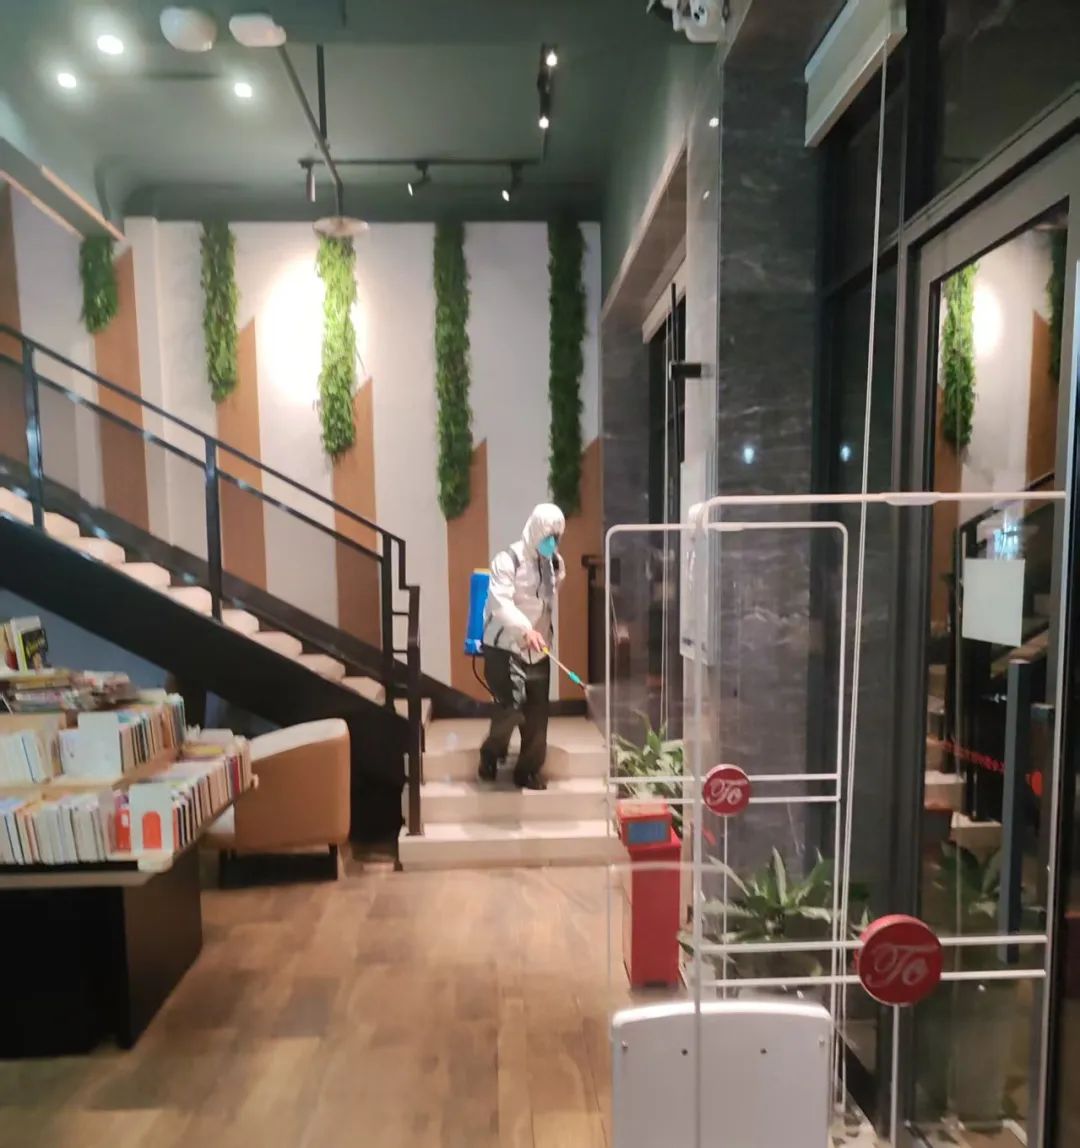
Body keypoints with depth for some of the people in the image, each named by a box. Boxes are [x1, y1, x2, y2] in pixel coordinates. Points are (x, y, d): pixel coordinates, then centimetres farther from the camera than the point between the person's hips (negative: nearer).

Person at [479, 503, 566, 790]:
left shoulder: (555, 563, 6)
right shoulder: (508, 560, -14)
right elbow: (500, 603, -27)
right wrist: (525, 629, -39)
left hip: (538, 649, 6)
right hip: (504, 647, -6)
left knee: (537, 714, 6)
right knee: (511, 707, -14)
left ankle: (528, 771, 23)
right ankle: (490, 754, 14)